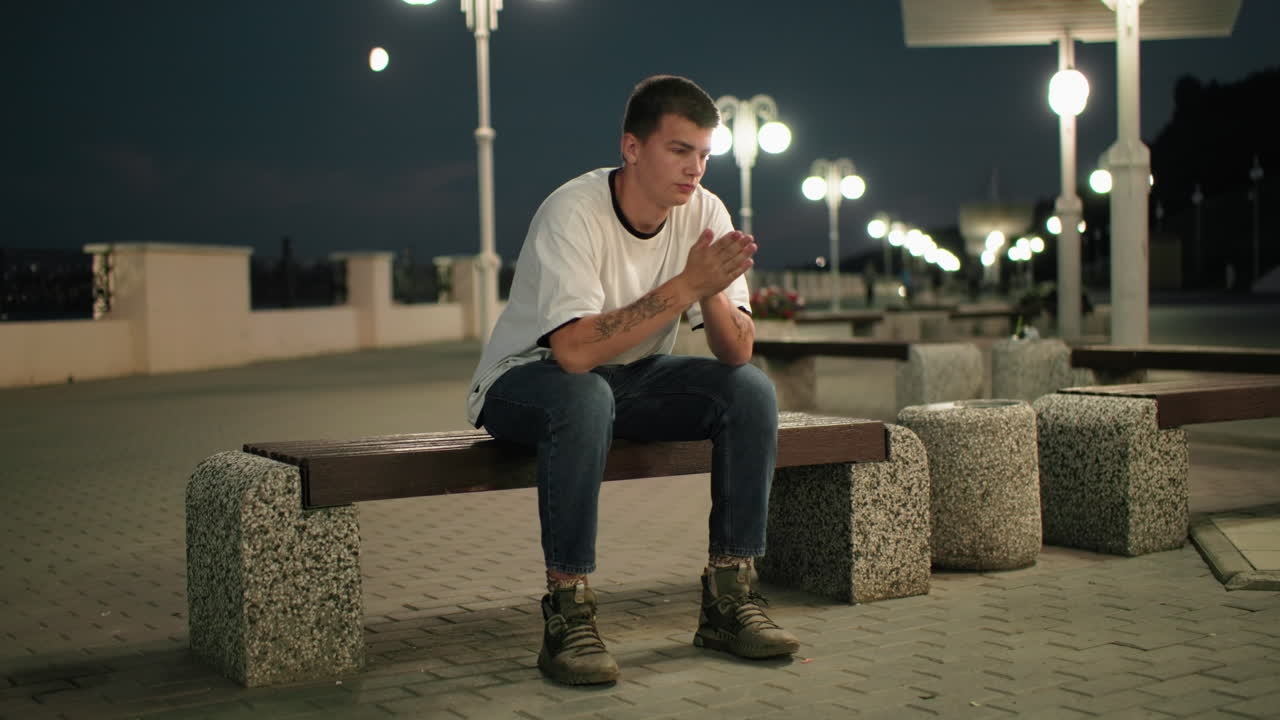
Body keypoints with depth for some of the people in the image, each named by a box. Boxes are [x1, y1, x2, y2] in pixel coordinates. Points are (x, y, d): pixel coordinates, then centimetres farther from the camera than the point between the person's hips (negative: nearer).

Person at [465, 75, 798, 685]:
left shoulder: (703, 212, -11)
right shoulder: (574, 213, -27)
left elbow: (737, 353, -14)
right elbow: (575, 351, -39)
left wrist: (712, 293, -35)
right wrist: (687, 284, -37)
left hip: (635, 379, 6)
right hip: (529, 378, -5)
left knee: (750, 390, -17)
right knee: (585, 398, -39)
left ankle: (728, 600, -9)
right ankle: (568, 617, -27)